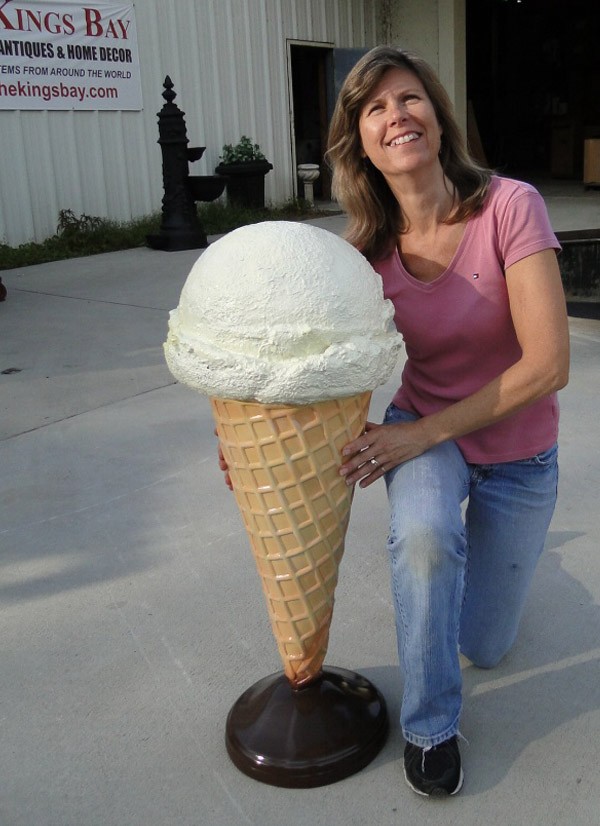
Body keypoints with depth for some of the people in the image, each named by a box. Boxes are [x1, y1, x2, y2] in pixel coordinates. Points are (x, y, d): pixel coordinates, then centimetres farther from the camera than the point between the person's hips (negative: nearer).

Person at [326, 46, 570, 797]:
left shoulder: (510, 206, -24)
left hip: (516, 450, -1)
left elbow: (548, 365, -26)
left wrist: (421, 433, -27)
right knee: (424, 534, -36)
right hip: (422, 435, 1)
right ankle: (430, 726, -8)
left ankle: (489, 542, 45)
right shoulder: (367, 252, -14)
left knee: (483, 646, 10)